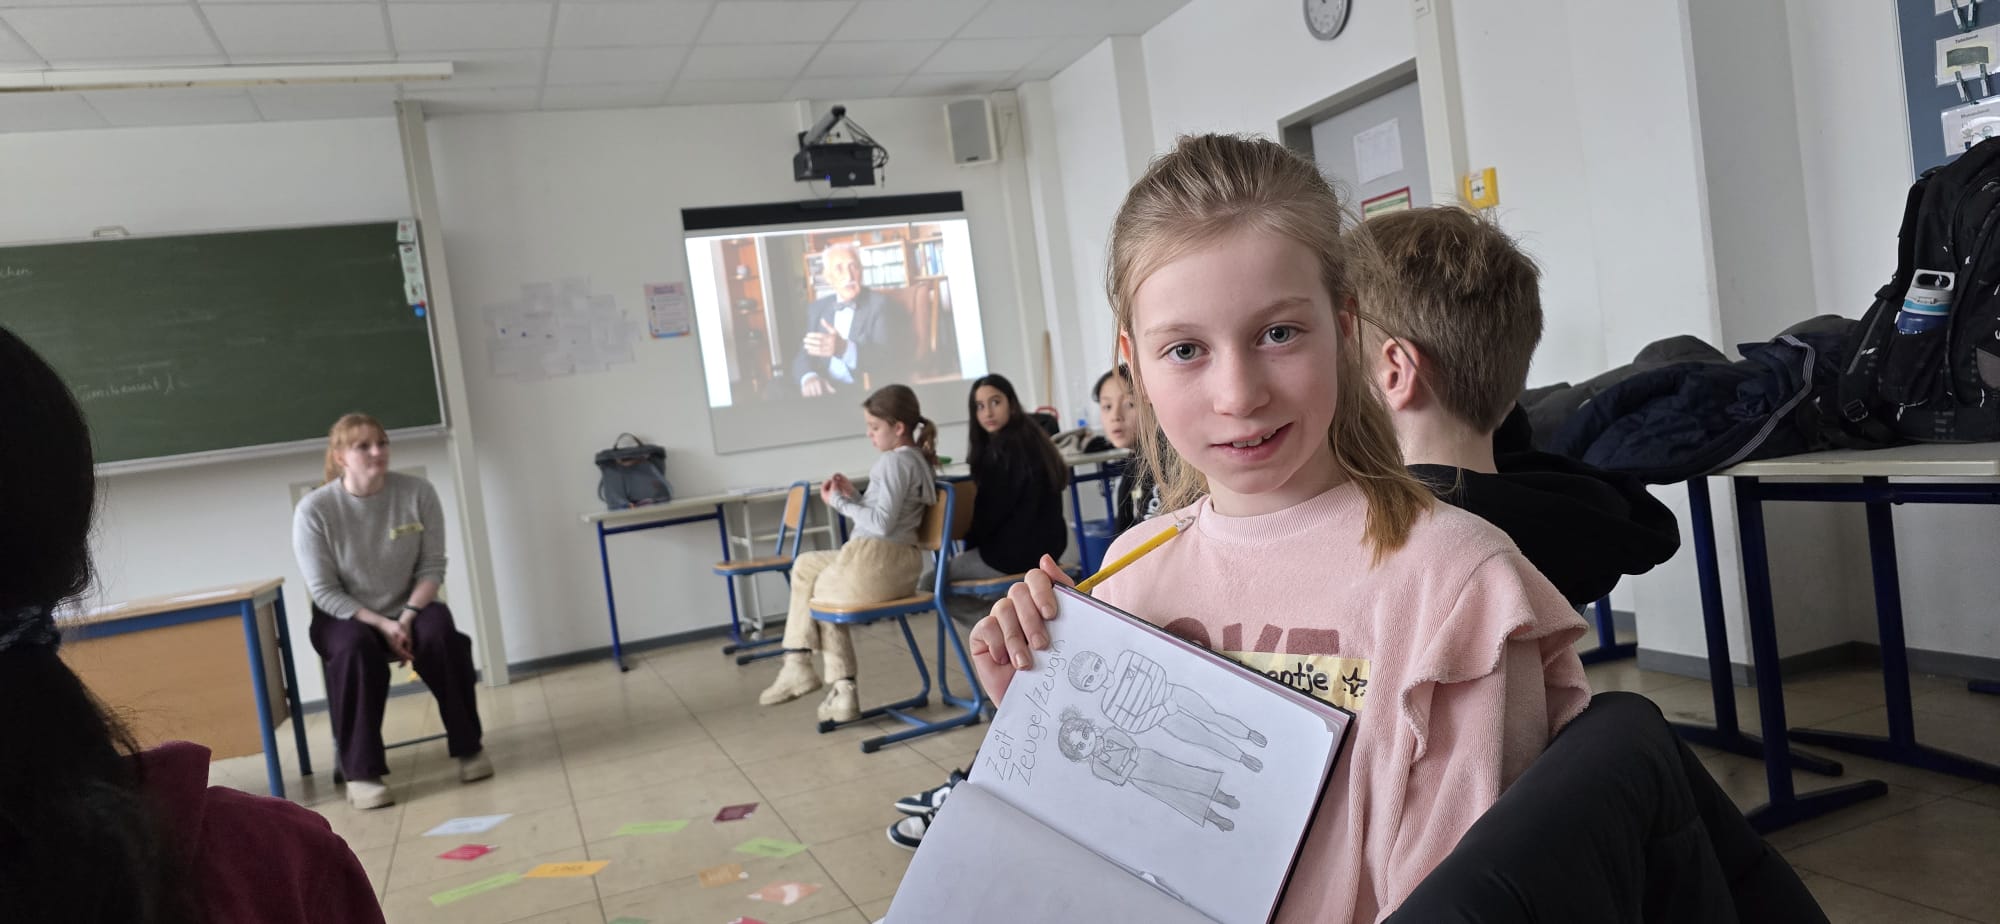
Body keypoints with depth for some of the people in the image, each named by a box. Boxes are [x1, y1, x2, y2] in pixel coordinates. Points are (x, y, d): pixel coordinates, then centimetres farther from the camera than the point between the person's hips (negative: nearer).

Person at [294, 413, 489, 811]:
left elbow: (432, 567, -5)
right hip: (343, 616, -1)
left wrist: (408, 616, -21)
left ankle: (468, 747, -14)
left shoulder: (418, 492, -10)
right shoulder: (313, 510, -15)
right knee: (356, 651, -35)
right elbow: (324, 592, -12)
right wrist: (381, 624, -23)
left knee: (440, 635, -30)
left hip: (408, 608, 2)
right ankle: (360, 772, -25)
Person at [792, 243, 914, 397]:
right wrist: (808, 377, -19)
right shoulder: (816, 308, 15)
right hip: (826, 391, 5)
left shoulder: (881, 305, -2)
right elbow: (803, 355, 6)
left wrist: (845, 349, -34)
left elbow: (889, 361, -15)